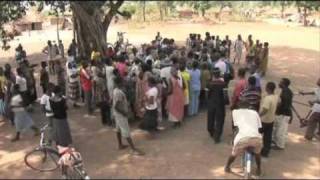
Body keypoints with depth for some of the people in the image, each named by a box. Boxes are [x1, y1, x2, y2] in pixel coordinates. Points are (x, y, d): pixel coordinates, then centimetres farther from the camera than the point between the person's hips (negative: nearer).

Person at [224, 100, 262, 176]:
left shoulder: (235, 111, 22)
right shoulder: (254, 112, 27)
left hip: (242, 138, -1)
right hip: (257, 138, 2)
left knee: (234, 153, 29)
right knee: (257, 153, 36)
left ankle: (227, 167, 48)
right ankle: (259, 169, 49)